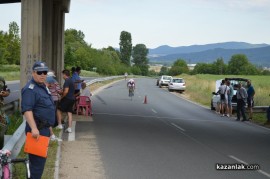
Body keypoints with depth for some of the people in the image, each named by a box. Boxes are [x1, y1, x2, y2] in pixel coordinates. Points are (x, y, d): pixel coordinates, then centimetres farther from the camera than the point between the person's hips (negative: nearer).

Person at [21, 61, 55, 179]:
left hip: (44, 129, 10)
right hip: (37, 130, -10)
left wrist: (49, 127, 26)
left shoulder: (43, 87, 16)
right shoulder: (30, 89, -15)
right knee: (38, 160, -11)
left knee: (41, 158, 17)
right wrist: (34, 128, -33)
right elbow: (27, 110, -25)